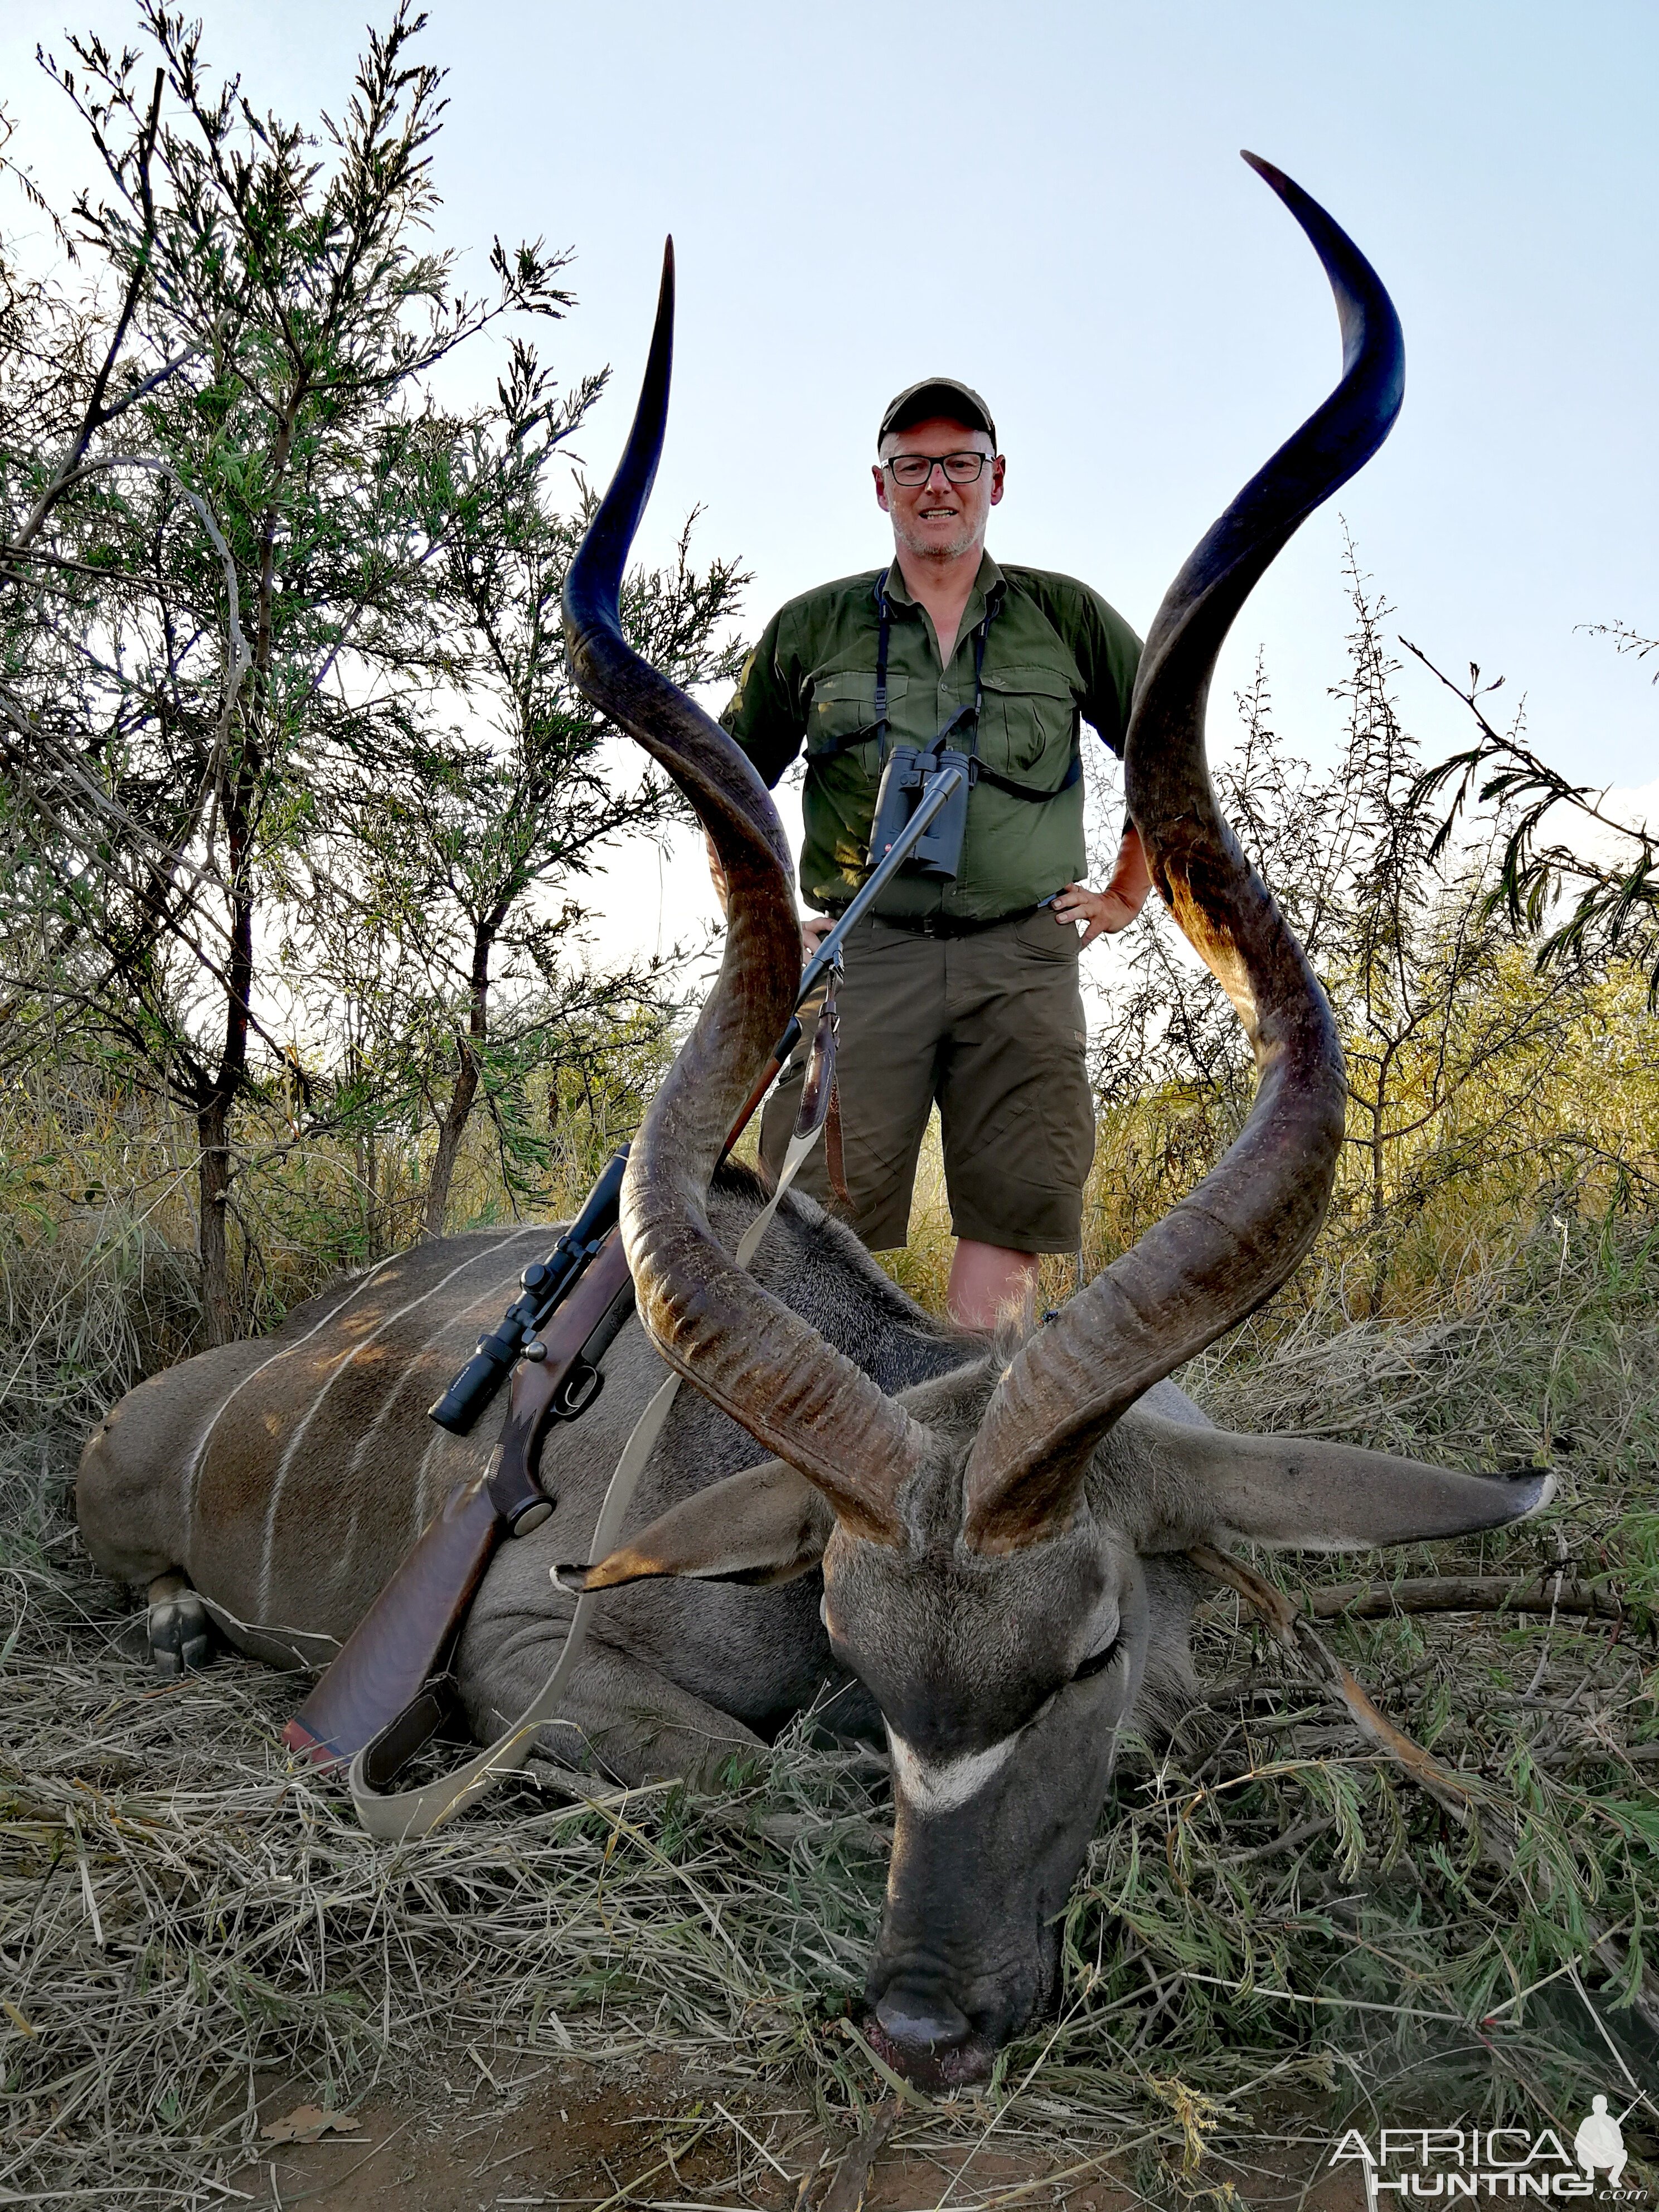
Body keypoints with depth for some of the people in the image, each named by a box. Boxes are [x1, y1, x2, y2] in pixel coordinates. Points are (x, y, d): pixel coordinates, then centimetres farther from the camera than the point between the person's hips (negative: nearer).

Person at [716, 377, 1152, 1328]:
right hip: (863, 953, 0)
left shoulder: (1066, 614, 13)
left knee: (1009, 1217, -7)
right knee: (822, 1218, -11)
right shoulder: (813, 627, 14)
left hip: (1024, 957, 1)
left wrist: (1129, 891, 14)